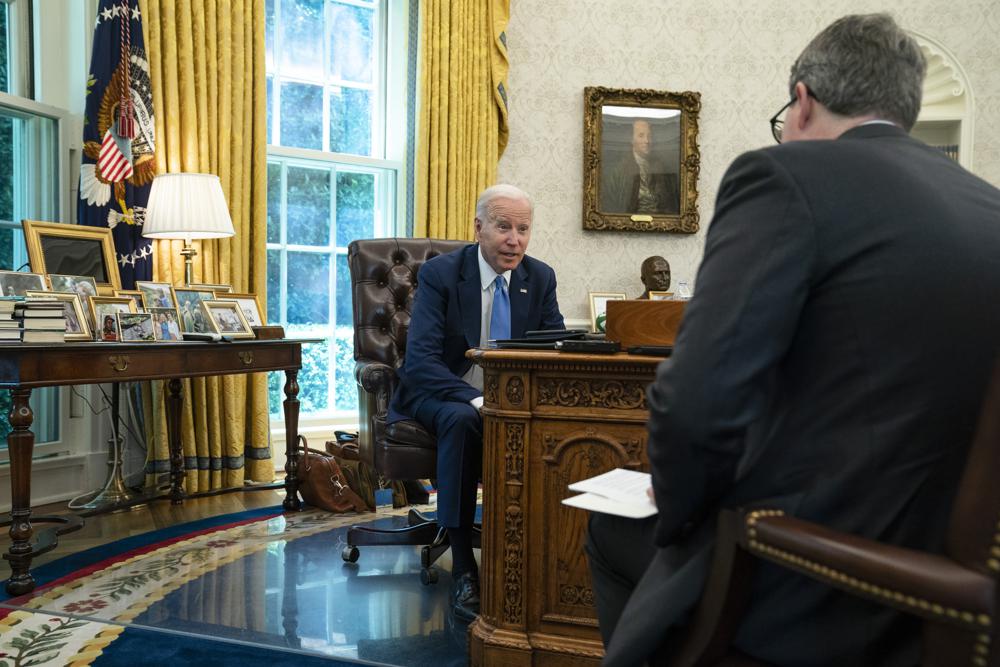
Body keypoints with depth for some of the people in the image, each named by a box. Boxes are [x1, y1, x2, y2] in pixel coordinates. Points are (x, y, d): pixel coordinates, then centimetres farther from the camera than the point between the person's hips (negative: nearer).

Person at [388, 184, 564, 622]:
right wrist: (476, 399, -36)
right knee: (462, 419, -38)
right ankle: (463, 566, -29)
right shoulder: (440, 273, -12)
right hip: (441, 395, -3)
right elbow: (420, 361, -20)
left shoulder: (540, 278, 1)